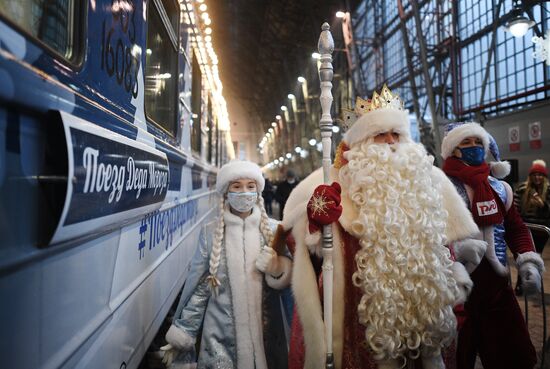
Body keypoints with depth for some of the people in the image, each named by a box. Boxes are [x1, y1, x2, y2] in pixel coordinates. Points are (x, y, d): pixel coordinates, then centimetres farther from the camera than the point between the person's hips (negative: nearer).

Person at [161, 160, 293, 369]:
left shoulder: (273, 229, -2)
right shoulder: (210, 233, -4)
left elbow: (289, 279, 6)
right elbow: (198, 288, 1)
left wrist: (278, 270, -15)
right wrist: (181, 335, 2)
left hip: (265, 333, 1)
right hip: (221, 335, -1)